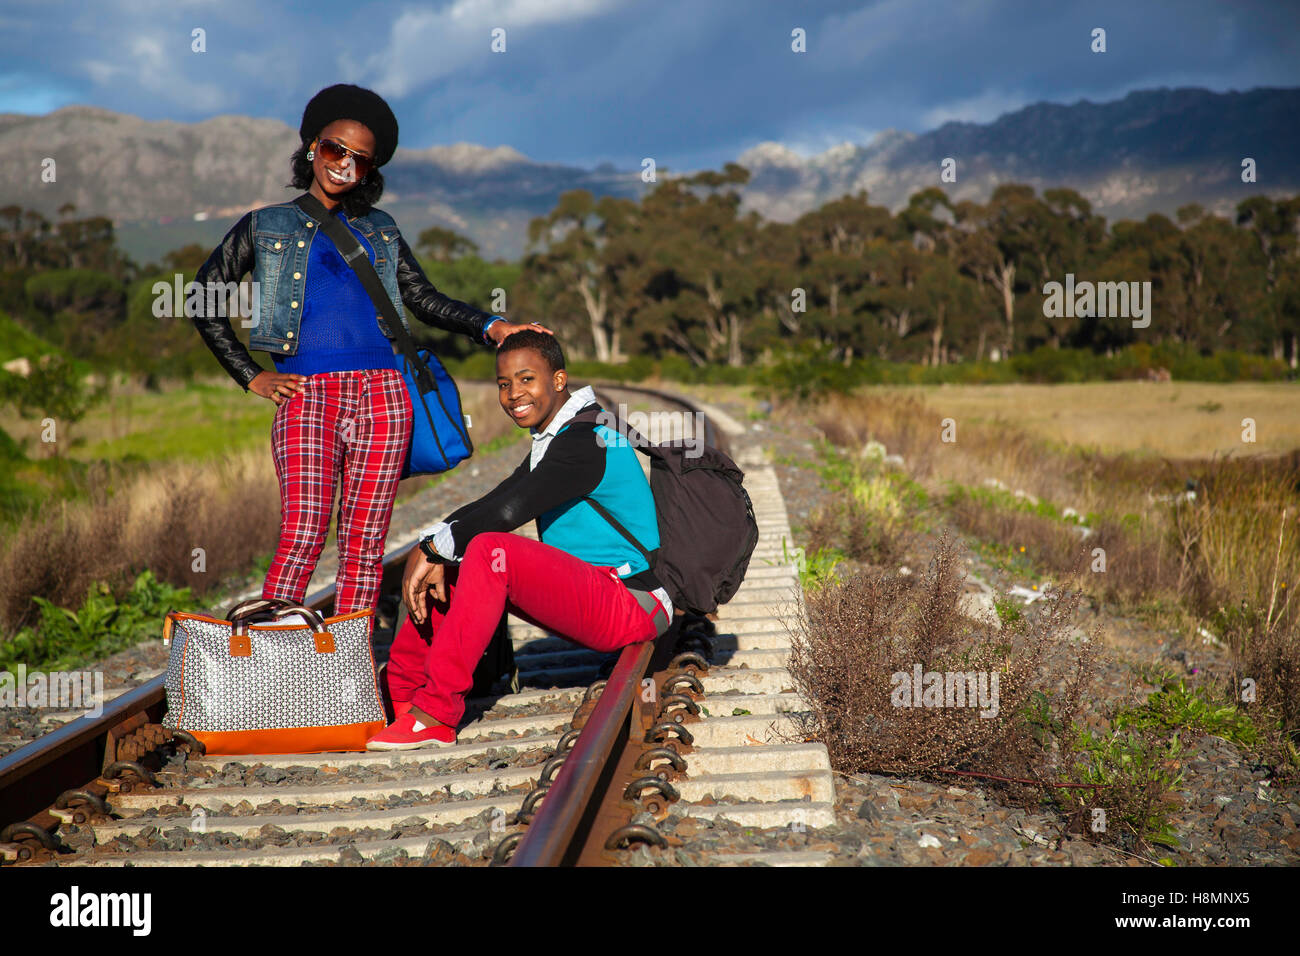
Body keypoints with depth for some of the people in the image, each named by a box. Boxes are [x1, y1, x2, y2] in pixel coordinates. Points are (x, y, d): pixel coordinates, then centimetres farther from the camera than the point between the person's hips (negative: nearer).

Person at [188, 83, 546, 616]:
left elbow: (423, 298, 17)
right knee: (303, 534, -14)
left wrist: (489, 327, 0)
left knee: (364, 544, 0)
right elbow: (204, 298, 14)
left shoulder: (380, 232, 23)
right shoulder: (266, 227, 15)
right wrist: (252, 378, 6)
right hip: (306, 393, -3)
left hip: (382, 394, 3)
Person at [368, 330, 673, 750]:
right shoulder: (555, 440, 16)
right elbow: (489, 505, 9)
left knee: (491, 550, -28)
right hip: (591, 597, 10)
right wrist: (430, 550, -7)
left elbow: (510, 511, -25)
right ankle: (397, 692, 5)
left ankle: (434, 715, -28)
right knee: (452, 562, 6)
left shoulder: (585, 442, -15)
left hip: (632, 606, -10)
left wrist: (433, 547, -15)